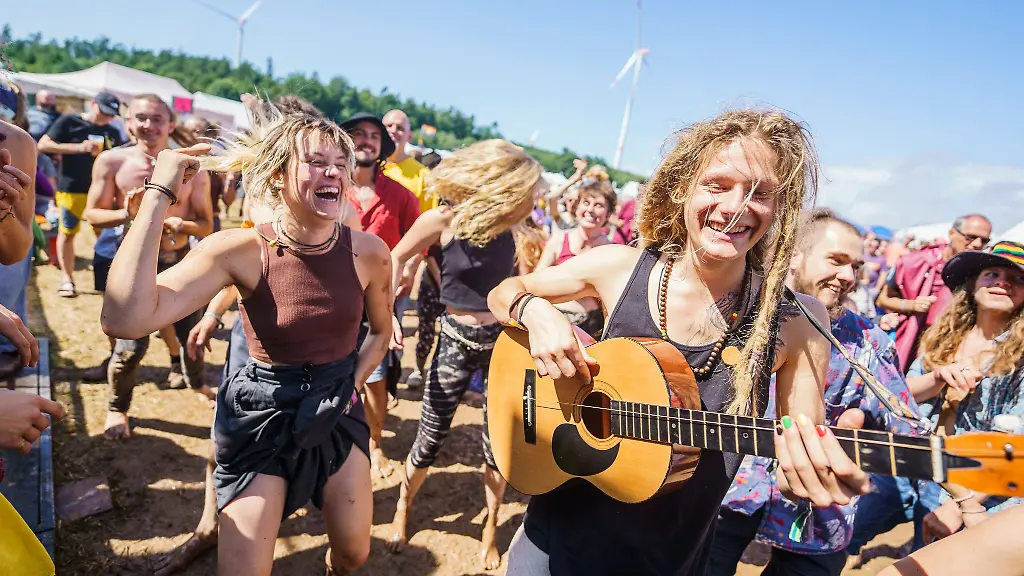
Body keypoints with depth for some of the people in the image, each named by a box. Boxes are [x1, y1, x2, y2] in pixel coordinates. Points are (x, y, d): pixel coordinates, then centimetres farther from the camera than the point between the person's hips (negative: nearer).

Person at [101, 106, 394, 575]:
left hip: (338, 410, 3)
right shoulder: (241, 251, -21)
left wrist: (351, 385, -1)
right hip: (261, 414, -2)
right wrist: (159, 194, -33)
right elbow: (125, 320, -36)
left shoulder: (368, 252, -13)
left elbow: (381, 331, 8)